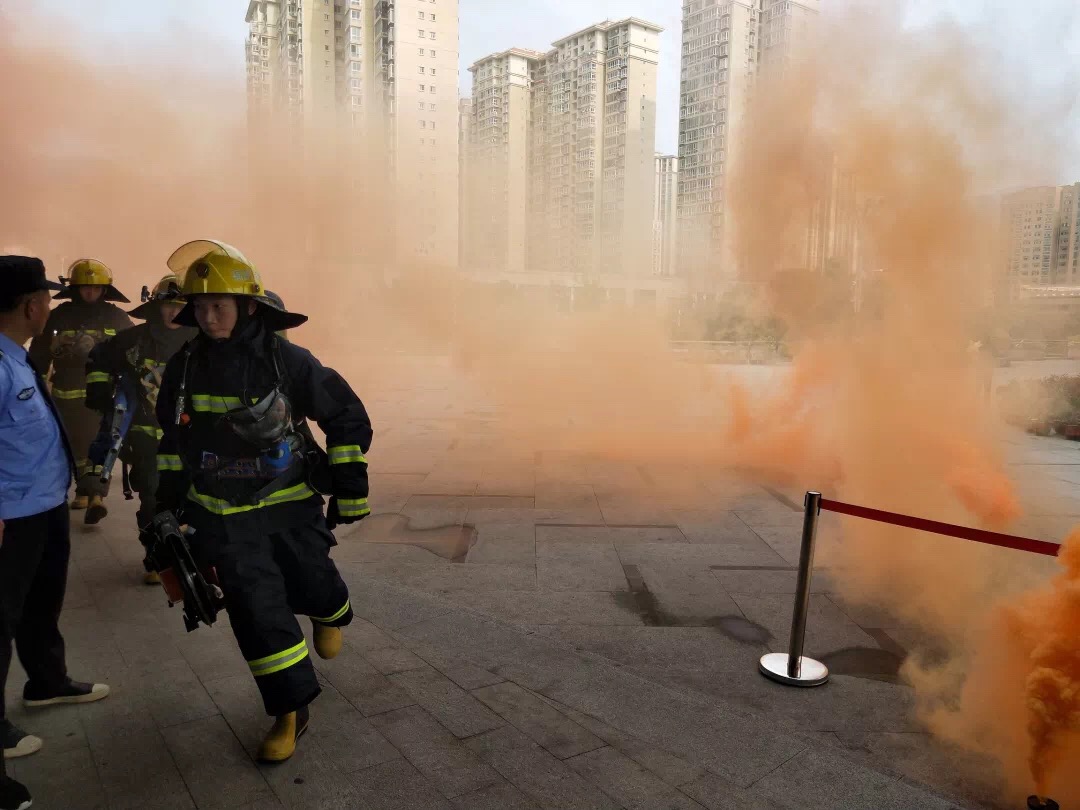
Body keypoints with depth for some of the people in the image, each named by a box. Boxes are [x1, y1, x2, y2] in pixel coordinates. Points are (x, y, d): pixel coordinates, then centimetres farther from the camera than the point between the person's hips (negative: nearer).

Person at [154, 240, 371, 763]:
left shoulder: (286, 360, -13)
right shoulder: (185, 367, -2)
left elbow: (347, 415, -5)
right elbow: (173, 438, 13)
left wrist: (350, 487, -6)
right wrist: (168, 500, 14)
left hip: (291, 505, -2)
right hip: (224, 514, 2)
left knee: (312, 587, 6)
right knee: (255, 609, -4)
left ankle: (330, 612, 47)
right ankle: (290, 712, 13)